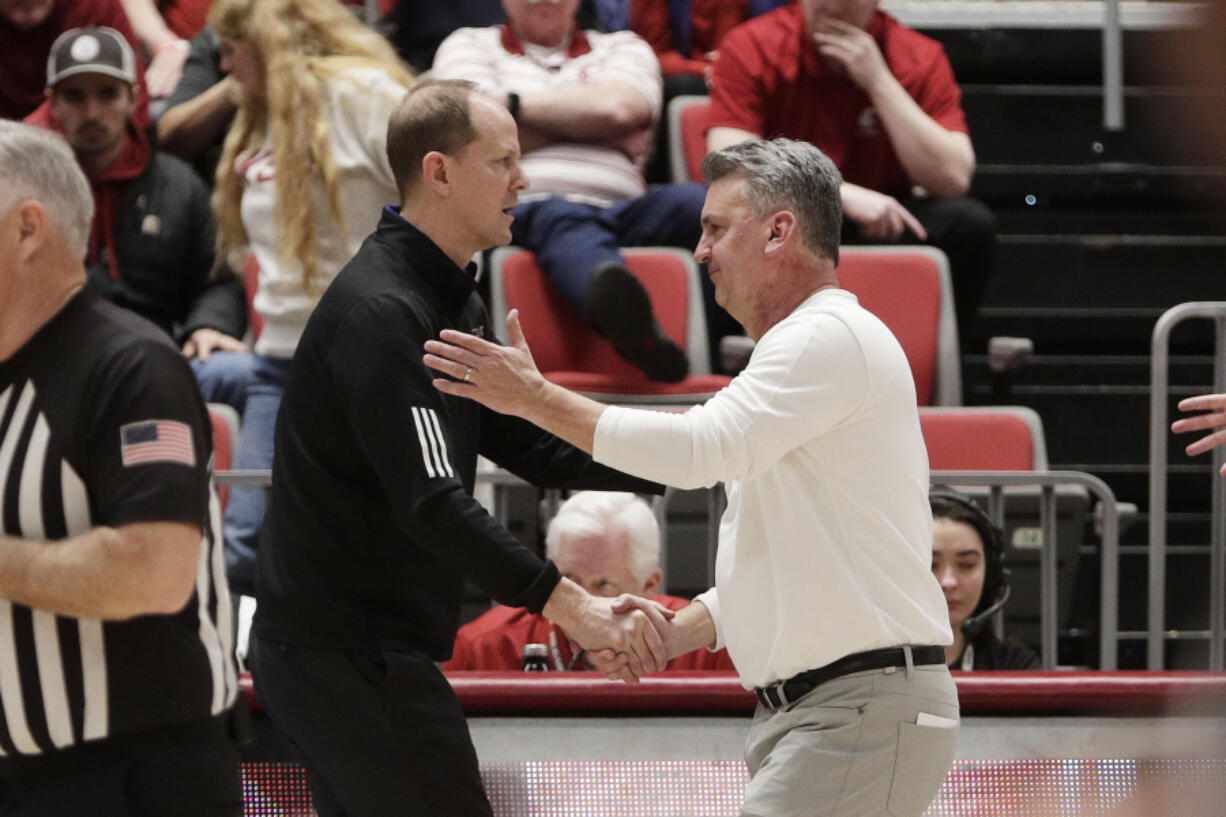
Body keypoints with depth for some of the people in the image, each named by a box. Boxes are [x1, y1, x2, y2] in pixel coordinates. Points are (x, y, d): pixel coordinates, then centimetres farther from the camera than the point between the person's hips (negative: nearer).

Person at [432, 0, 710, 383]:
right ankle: (637, 331, -74)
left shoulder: (623, 47, 29)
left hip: (618, 209, 3)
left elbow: (617, 108, 5)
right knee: (562, 220, -40)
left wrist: (515, 104, 8)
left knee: (693, 202, -30)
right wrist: (591, 123, 12)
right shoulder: (469, 45, 25)